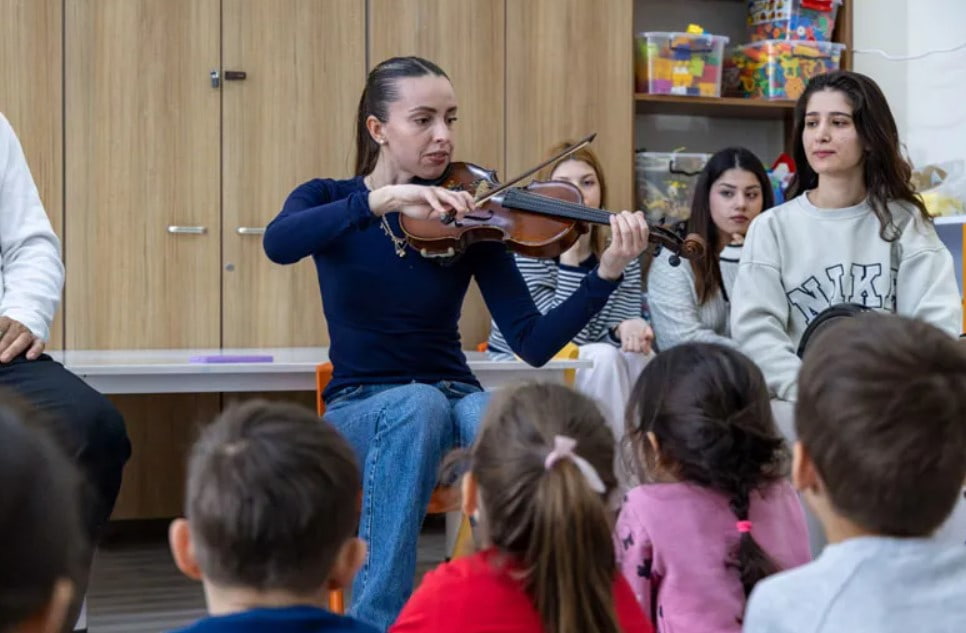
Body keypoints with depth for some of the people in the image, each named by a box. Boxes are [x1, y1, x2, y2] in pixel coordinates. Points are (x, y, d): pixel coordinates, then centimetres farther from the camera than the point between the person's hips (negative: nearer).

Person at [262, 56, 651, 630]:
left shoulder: (466, 222, -1)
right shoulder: (329, 198, -1)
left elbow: (534, 344, -11)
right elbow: (277, 244, -27)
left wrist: (608, 274, -25)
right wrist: (384, 198, -38)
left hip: (456, 397, 1)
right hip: (362, 407, -1)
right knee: (418, 402, -37)